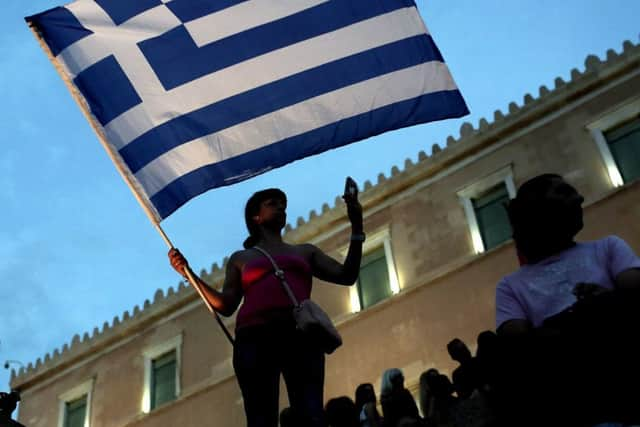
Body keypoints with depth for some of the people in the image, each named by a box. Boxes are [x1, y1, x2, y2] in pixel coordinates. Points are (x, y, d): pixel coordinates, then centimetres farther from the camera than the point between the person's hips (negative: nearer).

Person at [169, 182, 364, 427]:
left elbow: (347, 276, 19)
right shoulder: (241, 258, 27)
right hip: (255, 338, 0)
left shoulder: (305, 252, 30)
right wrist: (189, 273, 6)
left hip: (301, 336, 1)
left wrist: (357, 226, 14)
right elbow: (225, 306, 16)